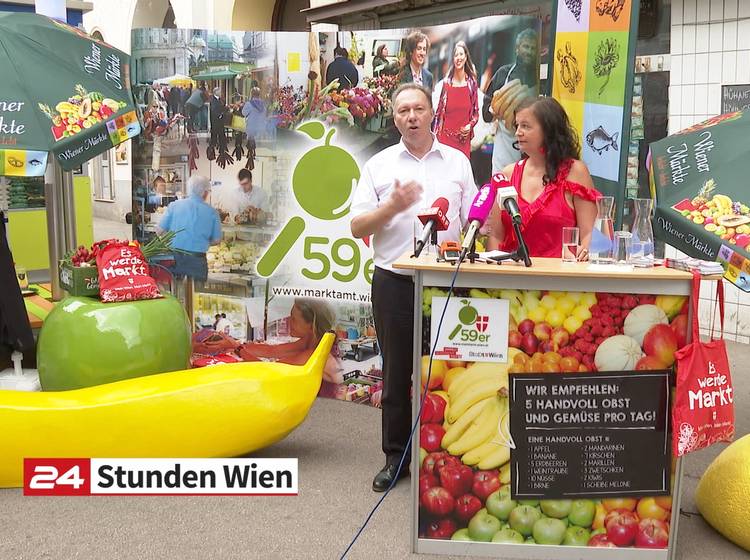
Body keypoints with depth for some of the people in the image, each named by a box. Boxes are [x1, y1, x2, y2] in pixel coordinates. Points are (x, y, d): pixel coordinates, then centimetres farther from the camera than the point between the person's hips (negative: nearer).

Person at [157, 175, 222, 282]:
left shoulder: (174, 205, 1)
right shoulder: (212, 212, 0)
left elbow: (159, 231, 1)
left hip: (174, 257, 1)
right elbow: (216, 240, 4)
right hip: (197, 260, -1)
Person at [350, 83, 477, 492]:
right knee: (396, 373, 5)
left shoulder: (457, 162, 11)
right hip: (394, 282, 0)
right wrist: (393, 206, -13)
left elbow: (474, 220, 11)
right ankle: (396, 457, 16)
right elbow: (358, 227, 2)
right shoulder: (379, 165, 7)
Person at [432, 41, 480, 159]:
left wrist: (470, 125, -5)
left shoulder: (472, 83, 5)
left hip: (464, 138, 2)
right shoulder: (445, 84, -1)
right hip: (445, 137, -1)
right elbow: (438, 111, 5)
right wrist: (435, 135, -1)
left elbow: (476, 112, 12)